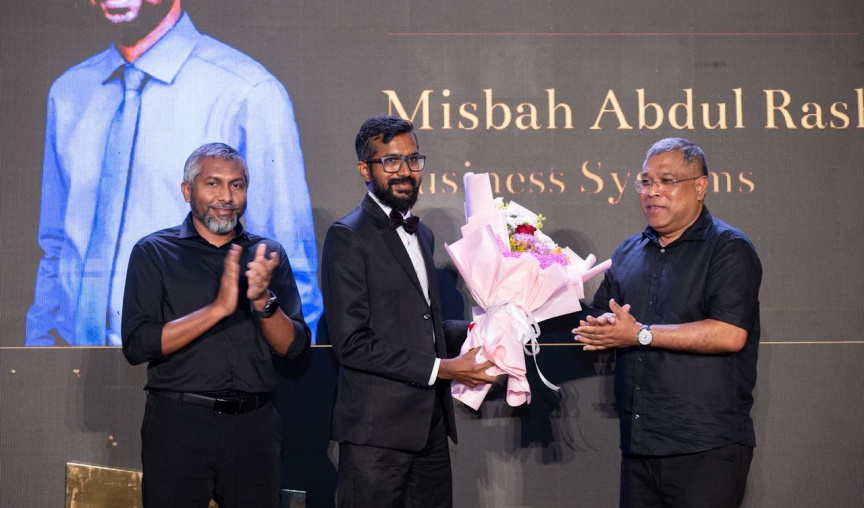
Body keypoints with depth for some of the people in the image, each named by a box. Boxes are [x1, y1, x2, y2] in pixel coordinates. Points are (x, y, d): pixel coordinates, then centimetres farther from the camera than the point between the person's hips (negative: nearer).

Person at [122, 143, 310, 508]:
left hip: (254, 424, 3)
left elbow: (294, 347, 2)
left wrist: (263, 300, -16)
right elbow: (136, 345, -12)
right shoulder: (153, 253, 0)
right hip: (178, 423, -2)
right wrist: (218, 308, -20)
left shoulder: (267, 255, 8)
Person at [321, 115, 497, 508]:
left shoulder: (421, 234, 18)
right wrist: (440, 368, -16)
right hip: (377, 430, -7)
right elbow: (352, 342, -16)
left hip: (431, 424, 8)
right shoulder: (348, 237, -9)